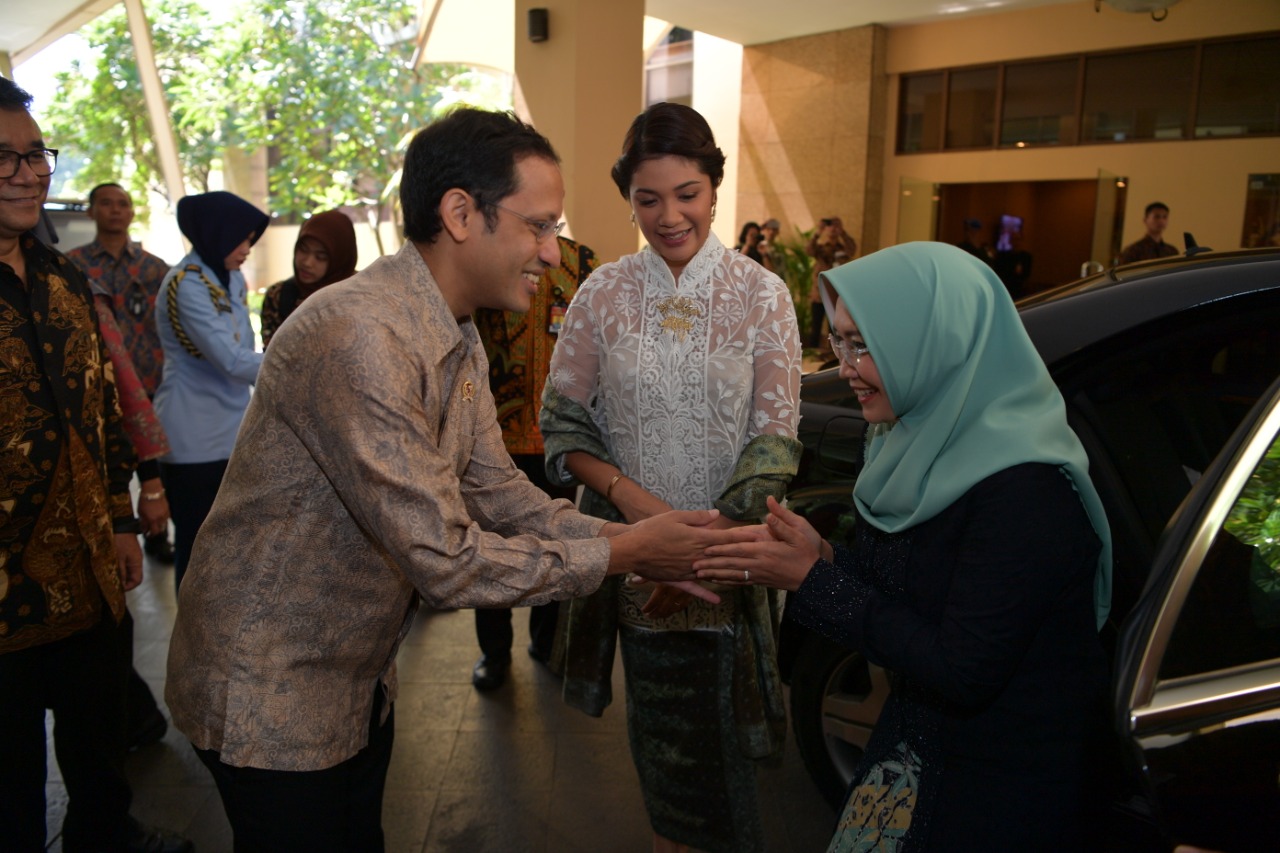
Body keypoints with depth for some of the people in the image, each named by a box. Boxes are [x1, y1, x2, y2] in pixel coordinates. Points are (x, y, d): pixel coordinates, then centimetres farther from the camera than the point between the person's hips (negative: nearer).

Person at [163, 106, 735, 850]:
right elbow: (445, 560, -30)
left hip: (361, 677, 8)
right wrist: (620, 554, -22)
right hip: (270, 695, -8)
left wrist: (630, 540, -10)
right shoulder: (358, 337, -31)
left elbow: (496, 491, 1)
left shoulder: (461, 340, 1)